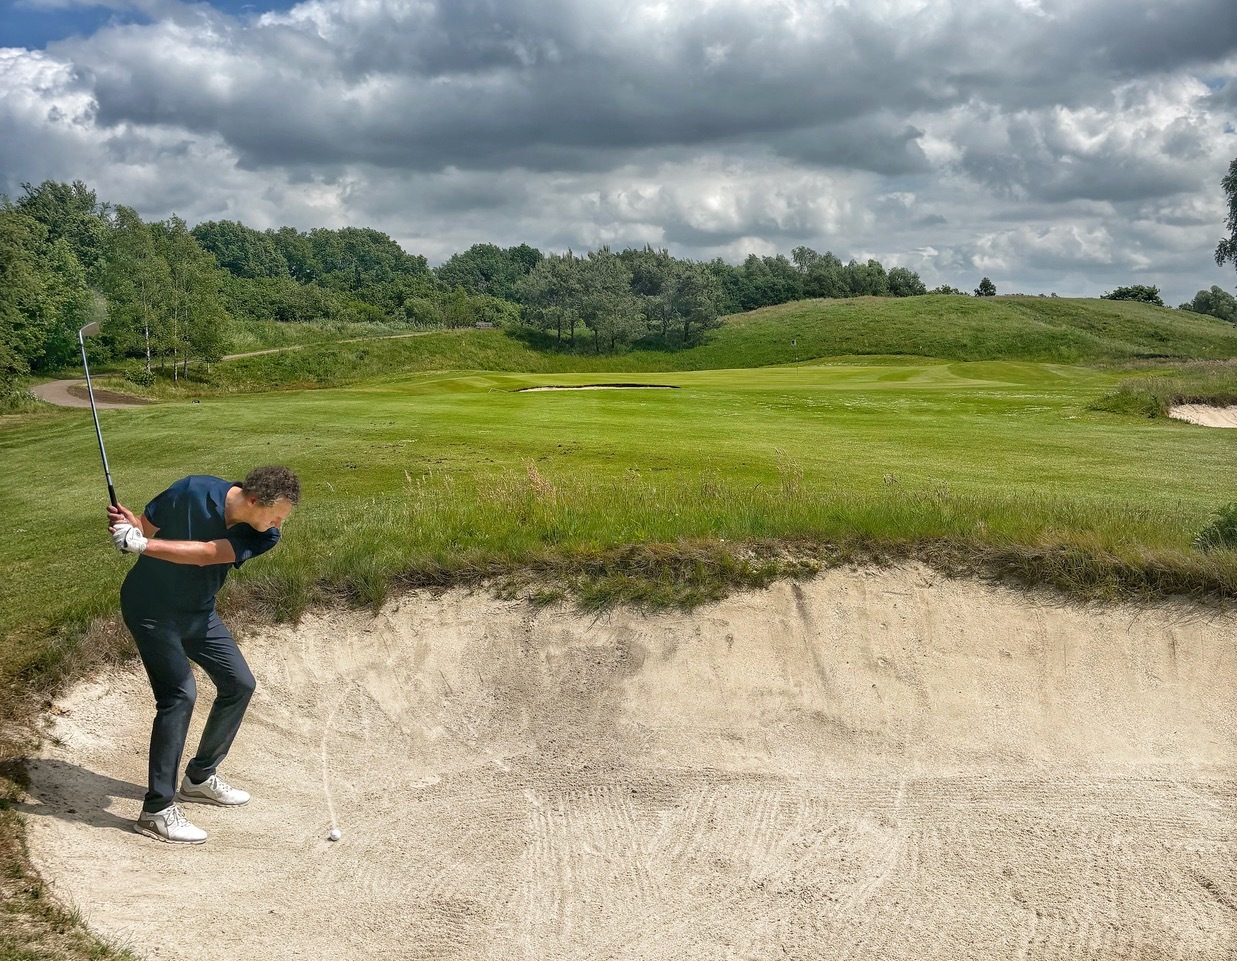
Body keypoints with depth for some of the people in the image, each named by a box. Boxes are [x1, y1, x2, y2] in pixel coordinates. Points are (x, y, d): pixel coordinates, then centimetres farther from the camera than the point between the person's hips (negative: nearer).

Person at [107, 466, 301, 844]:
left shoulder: (263, 536, -17)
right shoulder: (192, 492, -25)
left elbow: (205, 554, -31)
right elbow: (145, 526, -10)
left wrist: (141, 545, -39)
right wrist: (127, 524, -32)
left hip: (198, 612, 6)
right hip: (150, 608, -6)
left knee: (239, 684, 8)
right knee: (179, 693, -18)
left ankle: (200, 777, 27)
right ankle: (156, 810, -11)